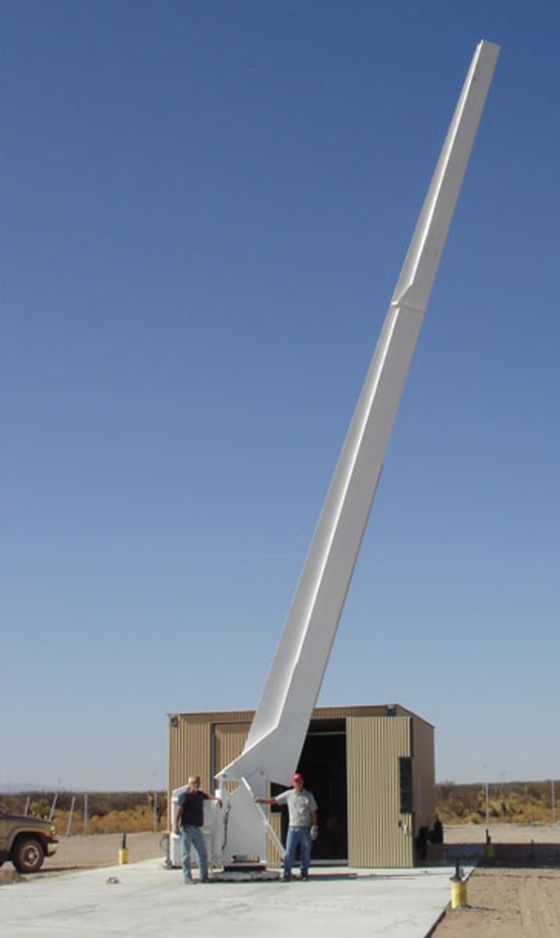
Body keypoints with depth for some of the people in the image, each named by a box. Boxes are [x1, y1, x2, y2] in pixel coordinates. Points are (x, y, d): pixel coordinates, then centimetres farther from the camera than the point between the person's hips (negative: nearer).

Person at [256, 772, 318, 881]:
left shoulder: (308, 796, 4)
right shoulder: (288, 794, 7)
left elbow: (313, 813, 5)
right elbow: (275, 800, 8)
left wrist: (314, 827, -1)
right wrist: (262, 801, -3)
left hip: (306, 828, 0)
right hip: (293, 827, 0)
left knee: (305, 852, 3)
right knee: (289, 851, -5)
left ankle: (304, 873, 14)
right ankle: (287, 874, -1)